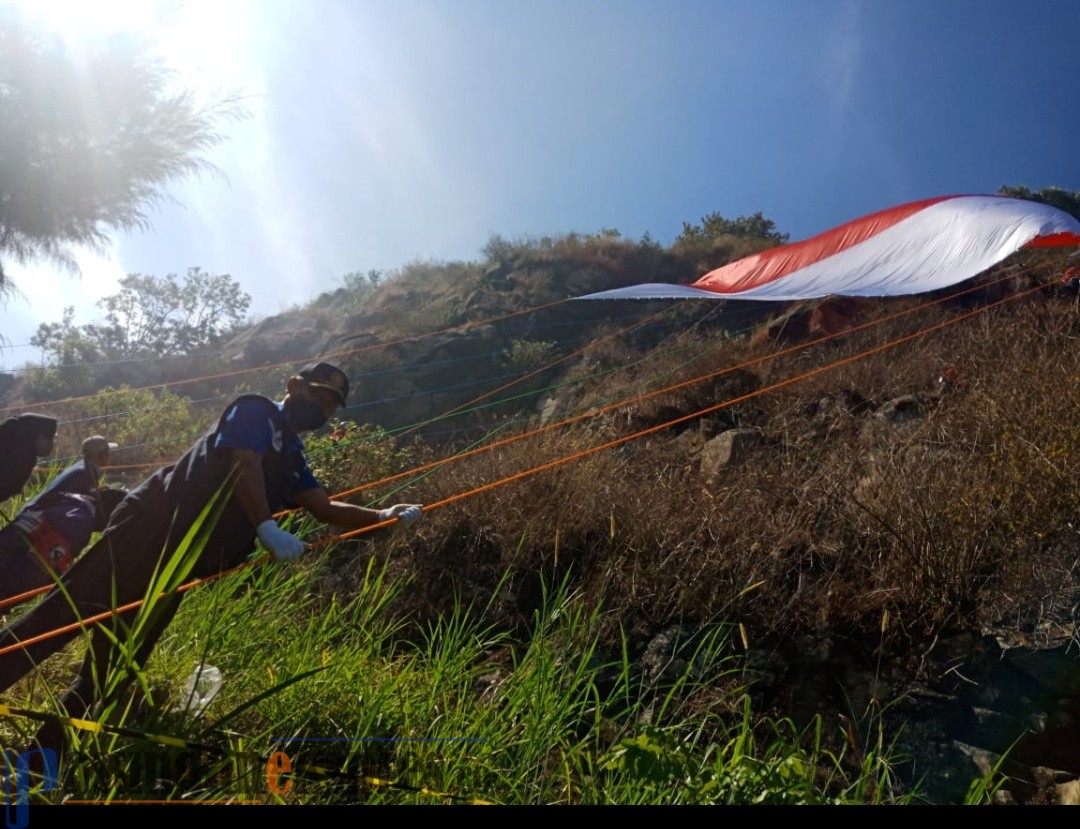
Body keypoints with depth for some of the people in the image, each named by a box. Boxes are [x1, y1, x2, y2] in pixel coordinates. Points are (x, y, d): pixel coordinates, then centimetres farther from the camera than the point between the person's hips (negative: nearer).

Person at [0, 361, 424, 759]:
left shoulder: (292, 458, 21)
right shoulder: (255, 411, -1)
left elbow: (327, 509, 15)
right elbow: (244, 466, -19)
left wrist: (384, 515, 3)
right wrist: (267, 527, -31)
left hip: (180, 560, 8)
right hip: (150, 528, -8)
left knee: (117, 661, 7)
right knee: (64, 612, -13)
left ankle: (45, 753, 15)